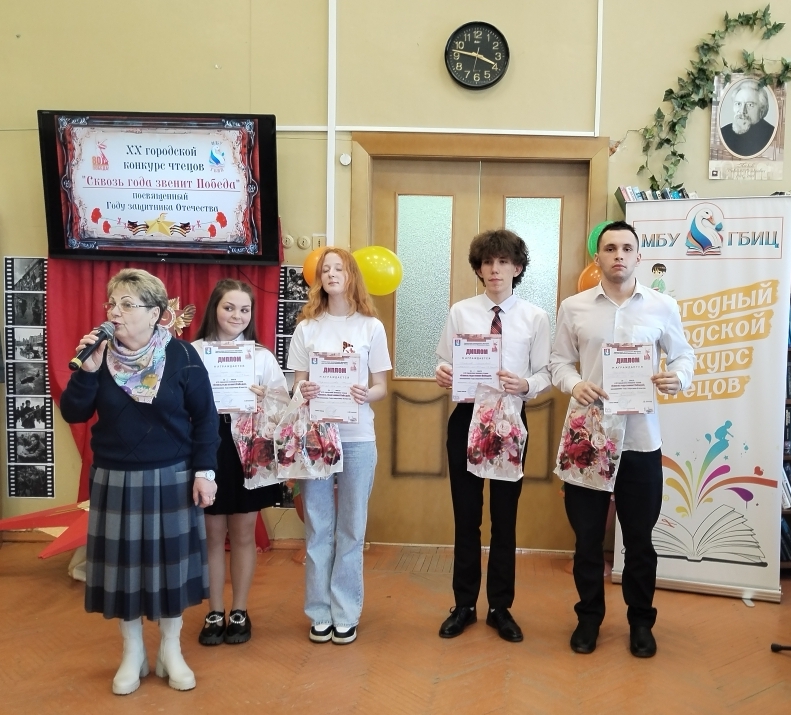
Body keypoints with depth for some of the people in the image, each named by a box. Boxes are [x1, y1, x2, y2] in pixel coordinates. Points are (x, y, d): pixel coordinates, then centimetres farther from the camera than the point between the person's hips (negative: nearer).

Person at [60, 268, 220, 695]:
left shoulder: (182, 356, -9)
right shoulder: (101, 354, -3)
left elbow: (205, 418, -5)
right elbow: (73, 414, -4)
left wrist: (204, 471, -9)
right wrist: (87, 369, -18)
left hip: (171, 478, -2)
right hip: (115, 479, 2)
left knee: (169, 563, 9)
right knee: (123, 564, 9)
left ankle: (171, 651, 28)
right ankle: (133, 654, 28)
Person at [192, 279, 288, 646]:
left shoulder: (262, 356, 4)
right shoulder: (193, 352, -2)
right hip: (208, 447, -1)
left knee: (243, 533, 11)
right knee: (212, 534, 10)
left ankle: (239, 613, 26)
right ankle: (214, 613, 25)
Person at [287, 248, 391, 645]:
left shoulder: (371, 327, 3)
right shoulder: (306, 328, 6)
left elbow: (381, 387, 3)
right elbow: (297, 385, 6)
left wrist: (366, 395, -19)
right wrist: (304, 392, -17)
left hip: (357, 438, -1)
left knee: (351, 529, 7)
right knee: (318, 528, 7)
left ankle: (346, 615, 19)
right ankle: (320, 612, 20)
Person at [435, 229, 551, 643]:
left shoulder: (535, 318, 0)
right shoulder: (460, 312, 1)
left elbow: (545, 375, -2)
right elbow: (444, 364, 2)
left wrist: (525, 385, -22)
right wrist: (441, 375, -21)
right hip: (466, 417, 1)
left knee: (505, 518, 10)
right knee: (466, 517, 10)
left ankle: (500, 609, 27)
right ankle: (464, 606, 27)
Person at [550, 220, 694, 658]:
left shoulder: (663, 306, 3)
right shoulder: (573, 307, 3)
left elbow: (683, 354, 9)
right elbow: (559, 360, 6)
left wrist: (678, 378, -13)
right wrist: (574, 384, -15)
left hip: (641, 438, 0)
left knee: (639, 538, 11)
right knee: (587, 535, 10)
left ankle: (641, 621, 30)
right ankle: (589, 617, 29)